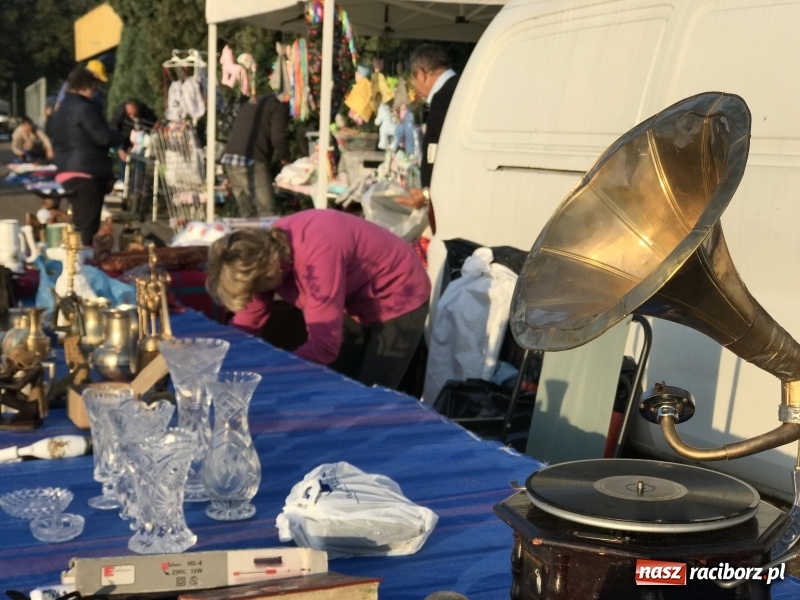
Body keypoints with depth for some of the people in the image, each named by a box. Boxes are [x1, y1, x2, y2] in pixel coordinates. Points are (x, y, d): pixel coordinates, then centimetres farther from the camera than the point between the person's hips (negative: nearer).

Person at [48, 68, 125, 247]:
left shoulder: (61, 110, 17)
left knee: (79, 222, 14)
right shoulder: (84, 108, -13)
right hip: (87, 171, -9)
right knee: (88, 223, -7)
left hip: (65, 170, 9)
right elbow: (103, 137, -16)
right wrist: (118, 135, 3)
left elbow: (57, 142, 23)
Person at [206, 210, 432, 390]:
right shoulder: (266, 247, -15)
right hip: (359, 304, 8)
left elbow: (324, 346, -39)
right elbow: (247, 321, -5)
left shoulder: (317, 255, -39)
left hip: (398, 300, -8)